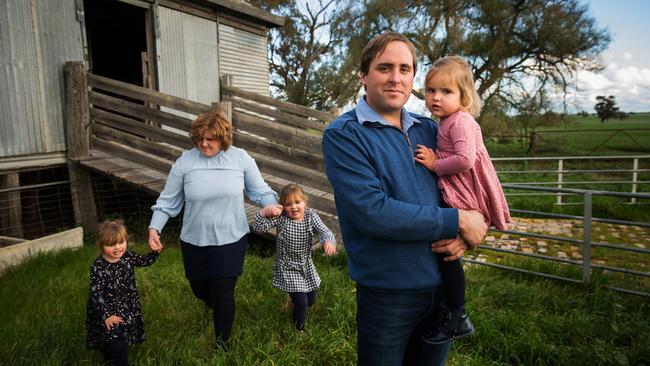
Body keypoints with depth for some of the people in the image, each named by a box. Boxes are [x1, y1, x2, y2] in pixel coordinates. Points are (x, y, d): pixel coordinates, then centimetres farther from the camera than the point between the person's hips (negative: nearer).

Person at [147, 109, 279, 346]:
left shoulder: (240, 158, -8)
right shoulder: (184, 162, -8)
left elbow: (259, 190, 0)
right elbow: (168, 201, -1)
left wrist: (272, 204, -19)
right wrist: (154, 227, -11)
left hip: (230, 240, -2)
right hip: (194, 242, 2)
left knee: (223, 294, 2)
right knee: (199, 289, 19)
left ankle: (222, 342, 30)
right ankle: (216, 308, 58)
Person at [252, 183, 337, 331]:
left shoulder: (311, 216, -12)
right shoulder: (280, 218, -17)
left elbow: (324, 231, -25)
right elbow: (258, 227, -22)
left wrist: (329, 241, -47)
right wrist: (264, 212, -39)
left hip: (306, 266, 4)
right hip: (287, 268, -4)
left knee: (311, 300, 20)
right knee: (301, 303, -8)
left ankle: (295, 298, 56)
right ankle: (299, 329, 22)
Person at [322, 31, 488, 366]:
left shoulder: (430, 130, 5)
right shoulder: (343, 135, -12)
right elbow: (372, 212, -24)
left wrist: (463, 236, -13)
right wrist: (456, 221, -19)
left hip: (444, 286, 5)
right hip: (387, 296, -5)